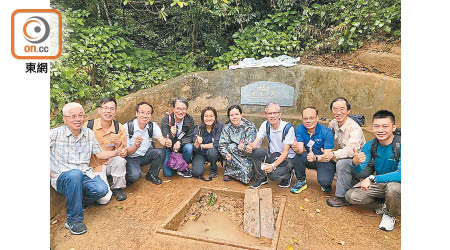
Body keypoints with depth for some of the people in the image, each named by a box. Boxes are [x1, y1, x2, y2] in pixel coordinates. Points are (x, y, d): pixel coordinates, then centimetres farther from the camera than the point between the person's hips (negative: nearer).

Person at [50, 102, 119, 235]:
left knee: (101, 189, -26)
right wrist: (48, 171, -9)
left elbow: (99, 154, 14)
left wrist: (116, 152, -2)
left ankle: (79, 202, 10)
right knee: (75, 174, -40)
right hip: (62, 178, -3)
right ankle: (73, 219, -23)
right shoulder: (55, 134, -4)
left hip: (84, 174, 4)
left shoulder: (89, 133, 9)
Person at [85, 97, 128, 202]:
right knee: (103, 199, -20)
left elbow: (123, 153, -4)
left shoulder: (119, 128, -5)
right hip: (94, 166, -2)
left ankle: (117, 188, -5)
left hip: (111, 163, 2)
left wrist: (118, 142, -25)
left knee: (120, 160, -34)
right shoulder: (88, 125, -9)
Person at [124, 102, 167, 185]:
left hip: (146, 155, 4)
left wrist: (166, 142, -50)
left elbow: (161, 138, -25)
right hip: (131, 157, -4)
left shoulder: (153, 125, -8)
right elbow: (126, 152, -20)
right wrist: (135, 146, -43)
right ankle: (128, 178, 8)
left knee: (161, 152, -24)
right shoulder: (127, 127, -19)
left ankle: (152, 175, 2)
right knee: (134, 175, -32)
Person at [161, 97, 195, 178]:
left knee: (189, 147, -34)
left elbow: (190, 137, -12)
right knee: (168, 173, -13)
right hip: (169, 148, -1)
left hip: (183, 145, 1)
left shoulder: (189, 119, -15)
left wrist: (179, 142, -32)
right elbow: (165, 140, -21)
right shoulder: (166, 119, -19)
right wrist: (172, 135, -44)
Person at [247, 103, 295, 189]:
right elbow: (256, 142, -11)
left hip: (287, 158, -4)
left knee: (273, 174, -31)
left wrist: (273, 165, -34)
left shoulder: (288, 127, -20)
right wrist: (250, 146, -37)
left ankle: (288, 175, 6)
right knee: (255, 152, -24)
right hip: (272, 156, 5)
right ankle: (262, 178, -1)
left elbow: (285, 152, -21)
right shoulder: (265, 125, -5)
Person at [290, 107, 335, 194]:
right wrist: (297, 149, -45)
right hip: (309, 158, 3)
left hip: (324, 161, -3)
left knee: (324, 181, -29)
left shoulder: (326, 132, -21)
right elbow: (301, 150, -19)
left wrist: (315, 157, -46)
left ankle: (326, 184, 11)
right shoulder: (299, 129, -11)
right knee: (298, 155, -28)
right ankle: (301, 181, -4)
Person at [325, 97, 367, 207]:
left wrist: (333, 154, -47)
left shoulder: (355, 128, -23)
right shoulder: (333, 123, -1)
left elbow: (351, 150, -37)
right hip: (347, 160, 8)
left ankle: (343, 197, -16)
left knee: (342, 163, -32)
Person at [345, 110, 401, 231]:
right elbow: (360, 171, -13)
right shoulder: (370, 145, -9)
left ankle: (390, 215, -5)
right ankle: (384, 205, 12)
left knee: (393, 187, -38)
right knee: (351, 196, -11)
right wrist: (356, 163, -37)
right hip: (379, 184, 4)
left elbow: (400, 174, -35)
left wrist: (372, 179, -40)